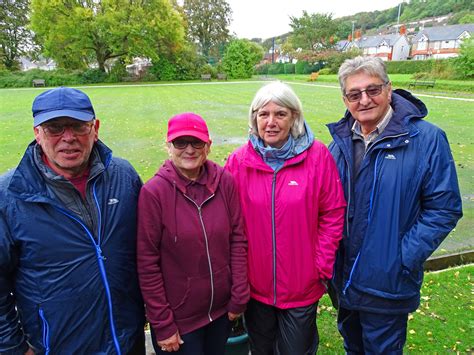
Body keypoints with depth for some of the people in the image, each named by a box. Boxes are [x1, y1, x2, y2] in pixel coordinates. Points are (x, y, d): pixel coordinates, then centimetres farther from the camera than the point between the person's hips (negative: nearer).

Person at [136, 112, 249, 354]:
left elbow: (238, 240, -2)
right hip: (178, 317, -3)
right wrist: (162, 324, -9)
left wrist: (239, 298, -1)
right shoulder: (153, 192, -16)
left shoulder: (225, 182, -8)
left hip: (221, 310, 4)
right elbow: (148, 264, -13)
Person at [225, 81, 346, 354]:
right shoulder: (240, 160, -7)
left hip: (302, 286, -1)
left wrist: (323, 268, -7)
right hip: (255, 285, 2)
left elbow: (333, 215, -7)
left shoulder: (317, 156, -11)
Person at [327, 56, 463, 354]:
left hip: (388, 282, -4)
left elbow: (444, 209, -14)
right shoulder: (341, 139, -1)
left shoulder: (426, 139, -16)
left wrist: (403, 260, -19)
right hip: (343, 276, 5)